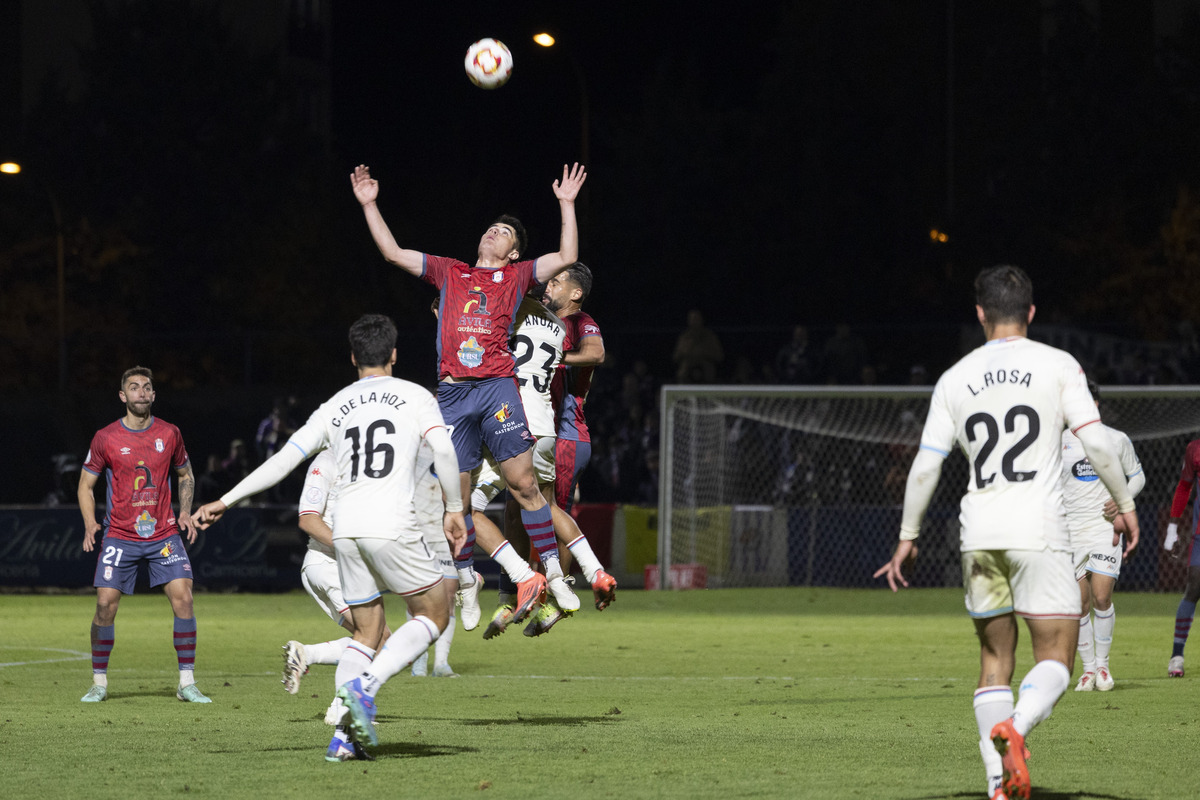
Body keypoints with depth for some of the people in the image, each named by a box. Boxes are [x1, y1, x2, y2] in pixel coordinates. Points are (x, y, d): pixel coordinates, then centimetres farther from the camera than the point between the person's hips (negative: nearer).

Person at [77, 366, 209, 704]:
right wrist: (90, 523, -9)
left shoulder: (169, 434, 4)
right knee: (105, 603, -9)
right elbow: (86, 485, 7)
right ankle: (99, 682, 7)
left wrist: (185, 512, 2)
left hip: (164, 533, 1)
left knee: (182, 596, -13)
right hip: (119, 534, -1)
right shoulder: (106, 438, -1)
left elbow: (186, 476, 18)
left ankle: (187, 683, -5)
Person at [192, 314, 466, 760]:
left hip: (345, 528, 4)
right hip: (392, 524, -4)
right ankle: (366, 686, -12)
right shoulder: (414, 396, 8)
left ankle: (344, 736, 0)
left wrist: (226, 501, 14)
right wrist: (454, 509, 0)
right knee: (433, 615, 11)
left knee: (368, 631, 16)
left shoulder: (335, 407, 16)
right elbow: (443, 448, -8)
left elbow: (284, 459, 11)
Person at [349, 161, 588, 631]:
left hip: (497, 386, -2)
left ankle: (553, 574, 1)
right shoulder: (448, 272, 22)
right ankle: (466, 581, 16)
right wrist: (369, 206, 19)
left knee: (523, 483, -7)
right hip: (452, 393, 2)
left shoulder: (516, 276, 16)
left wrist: (567, 205, 4)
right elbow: (394, 253, 23)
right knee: (456, 496, 1)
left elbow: (566, 258, 6)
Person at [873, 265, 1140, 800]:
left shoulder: (955, 379, 8)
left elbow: (925, 466, 6)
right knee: (1055, 661, 0)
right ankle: (1015, 727, -31)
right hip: (1040, 531, -3)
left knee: (995, 659, 13)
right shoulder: (1057, 365, 0)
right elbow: (1095, 442, -7)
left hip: (979, 534, 3)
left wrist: (907, 538, 15)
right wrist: (1125, 505, 6)